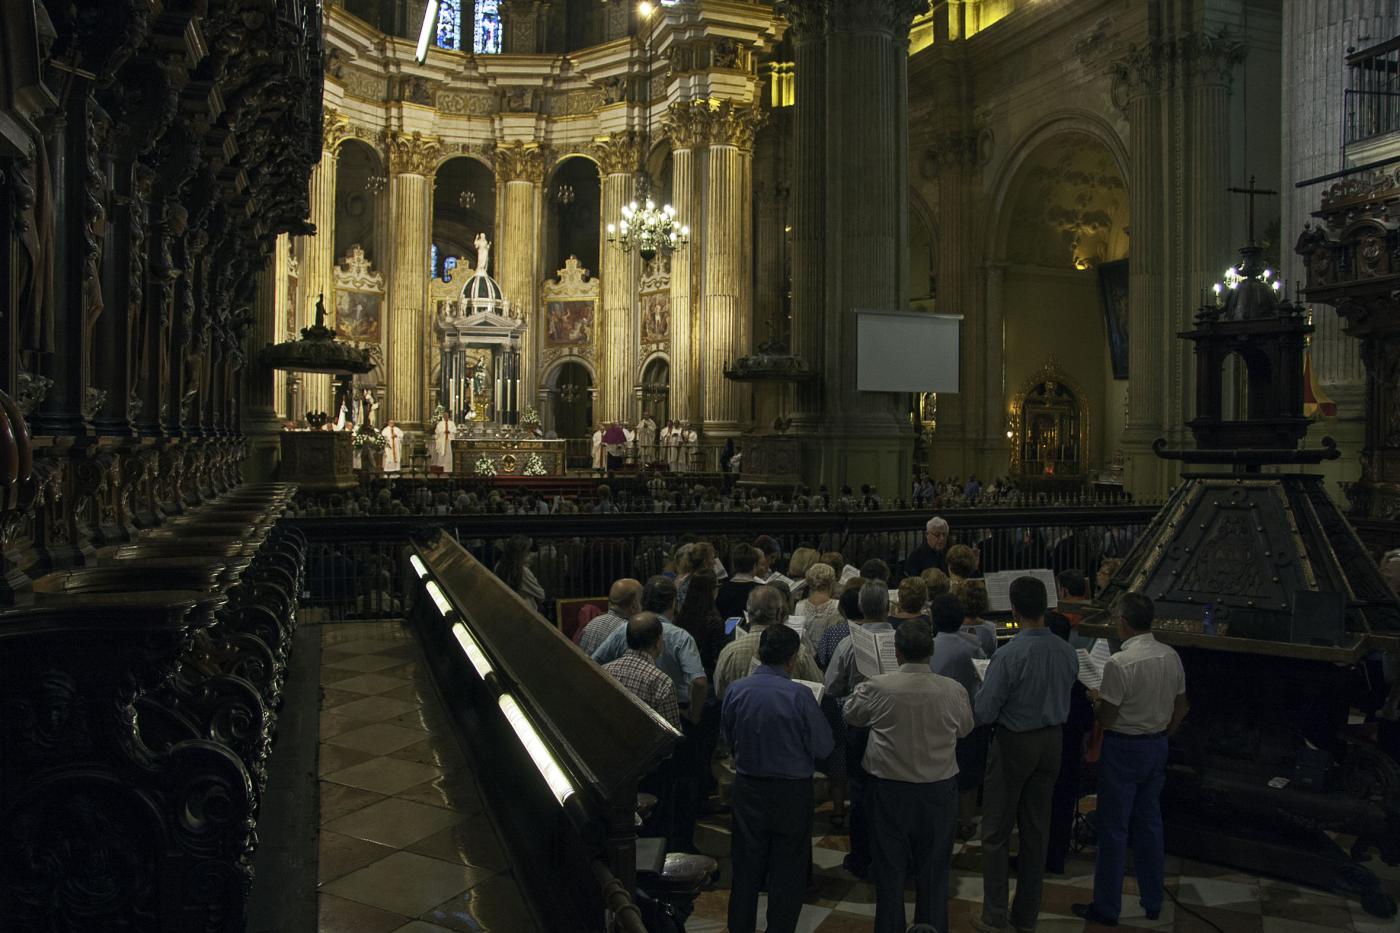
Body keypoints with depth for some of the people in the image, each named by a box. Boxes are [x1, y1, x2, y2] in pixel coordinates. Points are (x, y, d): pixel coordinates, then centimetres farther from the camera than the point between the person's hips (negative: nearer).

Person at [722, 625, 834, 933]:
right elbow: (823, 747, -13)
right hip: (791, 791, -4)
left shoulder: (736, 691, -7)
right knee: (788, 871, 11)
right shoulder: (799, 695, -19)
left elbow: (729, 739, 6)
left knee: (746, 865, 17)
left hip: (747, 788, 4)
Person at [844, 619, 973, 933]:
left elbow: (851, 715, 5)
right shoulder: (953, 690, -13)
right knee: (933, 869, 16)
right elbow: (965, 729, 7)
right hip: (939, 789, 1)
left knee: (889, 867, 14)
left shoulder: (877, 687, -15)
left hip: (889, 788, -1)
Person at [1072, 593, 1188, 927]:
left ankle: (1106, 908, 14)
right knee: (1150, 824, 18)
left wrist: (1096, 699, 0)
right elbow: (1180, 708, 9)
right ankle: (1153, 903, 29)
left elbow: (1106, 718, -20)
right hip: (1157, 746, 7)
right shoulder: (1171, 656, -2)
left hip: (1124, 749, -7)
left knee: (1114, 828, 4)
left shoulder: (1119, 663, -24)